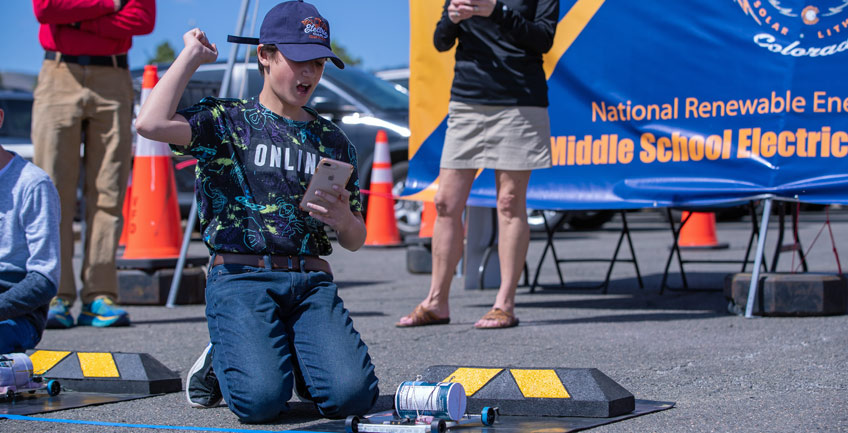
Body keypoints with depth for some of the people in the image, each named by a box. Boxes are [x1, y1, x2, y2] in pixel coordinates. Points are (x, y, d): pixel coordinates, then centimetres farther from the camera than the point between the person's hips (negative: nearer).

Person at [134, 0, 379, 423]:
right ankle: (222, 360, 11)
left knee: (353, 395, -22)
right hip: (241, 277, -3)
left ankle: (301, 363, 14)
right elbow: (151, 124, -16)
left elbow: (355, 241, 20)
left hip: (312, 281, 3)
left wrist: (343, 220, -6)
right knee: (261, 399, -26)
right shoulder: (227, 120, 6)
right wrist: (191, 55, -2)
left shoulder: (332, 140, 17)